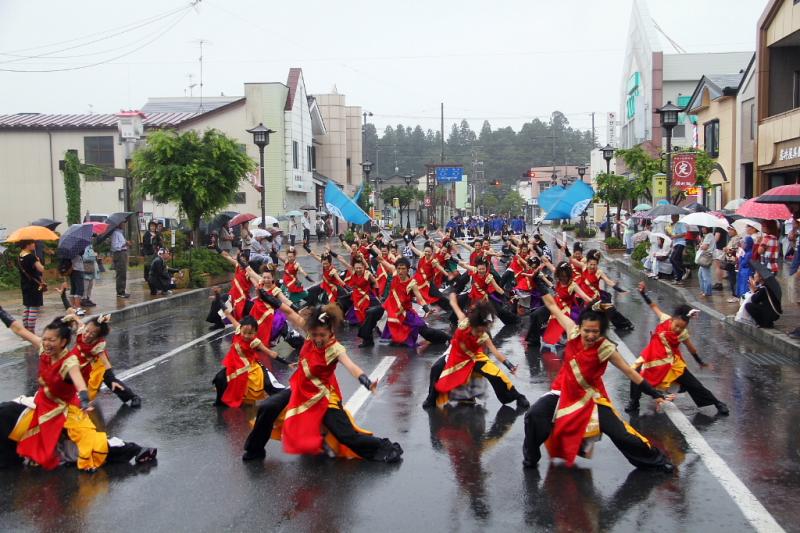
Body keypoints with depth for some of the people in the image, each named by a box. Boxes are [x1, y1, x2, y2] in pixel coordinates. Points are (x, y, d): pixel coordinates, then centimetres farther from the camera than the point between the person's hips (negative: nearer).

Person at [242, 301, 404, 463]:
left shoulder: (335, 349, -26)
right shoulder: (312, 331, -12)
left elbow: (351, 367, -43)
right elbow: (289, 313, -7)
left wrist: (367, 383, -61)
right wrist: (268, 296, -9)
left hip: (323, 396, -5)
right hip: (301, 389, 6)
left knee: (347, 435, -9)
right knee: (267, 408, -2)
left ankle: (384, 448, 10)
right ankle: (255, 449, 20)